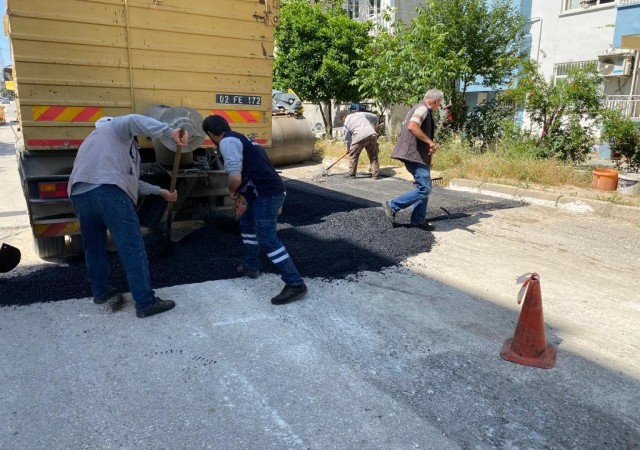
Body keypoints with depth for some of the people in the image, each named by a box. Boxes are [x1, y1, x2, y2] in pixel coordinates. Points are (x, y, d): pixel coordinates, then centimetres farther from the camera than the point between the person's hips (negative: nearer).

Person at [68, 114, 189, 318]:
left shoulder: (95, 139, 41)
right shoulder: (115, 127, 19)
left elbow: (128, 178, 37)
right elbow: (135, 120, -9)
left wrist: (160, 191, 36)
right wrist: (170, 132, -20)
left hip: (79, 194, 8)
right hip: (108, 192, -8)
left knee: (94, 246, 23)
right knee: (132, 248, -4)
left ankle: (100, 292, 35)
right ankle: (146, 302, -2)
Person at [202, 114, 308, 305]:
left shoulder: (227, 142, -8)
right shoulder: (240, 138, 24)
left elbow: (235, 177, -18)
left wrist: (232, 192, 3)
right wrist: (240, 194, 38)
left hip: (267, 194, -10)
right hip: (269, 192, 10)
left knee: (267, 240, -10)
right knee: (247, 224, 27)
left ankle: (295, 284, -10)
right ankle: (250, 267, 39)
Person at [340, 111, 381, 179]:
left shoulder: (346, 123, 14)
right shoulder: (360, 113, 23)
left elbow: (347, 138, 18)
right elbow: (375, 117, 28)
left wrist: (348, 148, 33)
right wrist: (373, 127, 45)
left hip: (360, 137, -3)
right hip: (372, 135, 3)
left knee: (353, 155, 16)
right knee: (373, 156, 12)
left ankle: (351, 173, 22)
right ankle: (376, 175, 11)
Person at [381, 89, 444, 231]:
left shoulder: (418, 108, 19)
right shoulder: (423, 108, -12)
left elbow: (409, 127, 27)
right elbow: (412, 126, -30)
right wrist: (430, 142, -26)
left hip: (418, 156, 11)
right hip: (416, 156, -11)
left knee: (424, 188, 14)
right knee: (424, 190, -11)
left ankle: (418, 220, 18)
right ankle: (392, 206, -7)